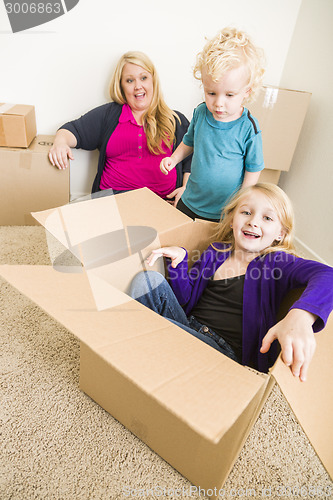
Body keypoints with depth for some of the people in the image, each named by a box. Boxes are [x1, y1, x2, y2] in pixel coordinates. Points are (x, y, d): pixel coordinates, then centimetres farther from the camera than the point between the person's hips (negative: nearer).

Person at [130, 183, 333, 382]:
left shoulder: (278, 262, -3)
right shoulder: (216, 252, 11)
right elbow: (185, 298, 12)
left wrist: (300, 316, -46)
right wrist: (179, 258, -6)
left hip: (228, 351, -5)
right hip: (188, 327, 6)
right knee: (148, 280, -13)